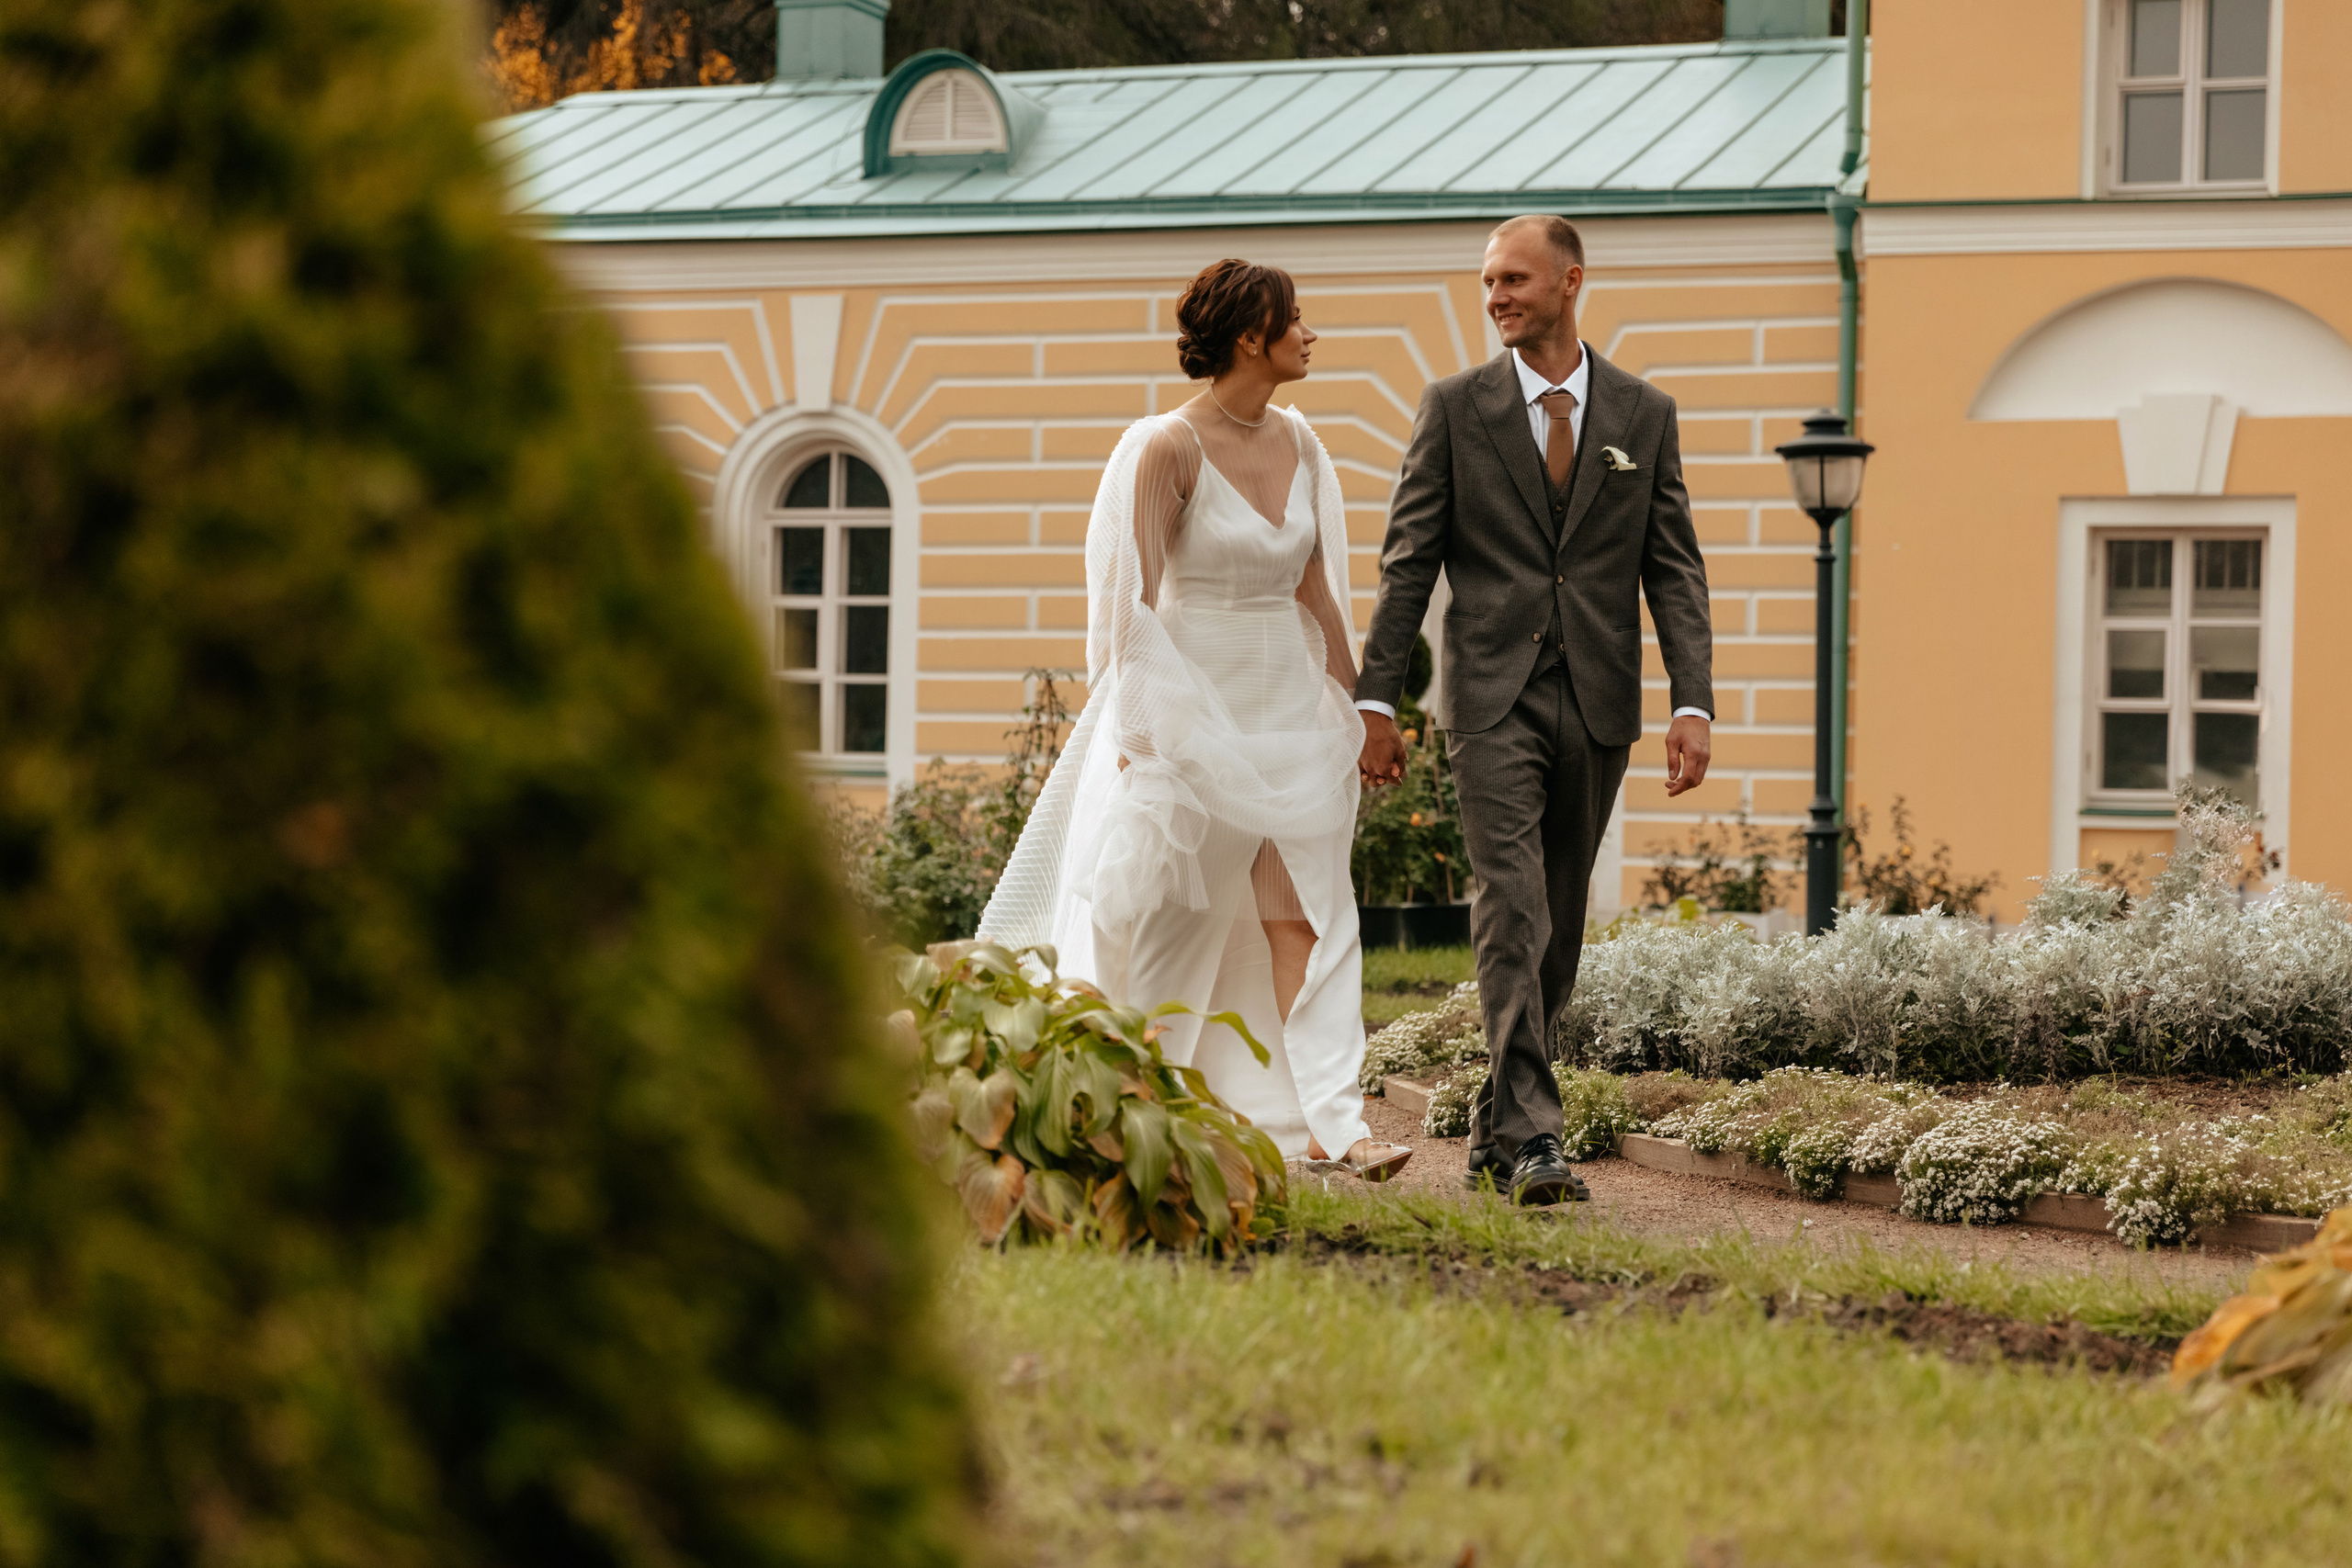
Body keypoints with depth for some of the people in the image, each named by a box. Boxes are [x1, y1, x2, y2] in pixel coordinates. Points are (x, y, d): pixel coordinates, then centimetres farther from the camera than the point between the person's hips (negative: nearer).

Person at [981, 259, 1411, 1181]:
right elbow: (1132, 596, -11)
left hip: (1289, 699, 5)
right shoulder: (1168, 447, -12)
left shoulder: (1297, 444, 6)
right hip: (1192, 699, -5)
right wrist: (1138, 723, -14)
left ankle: (1329, 1122, -10)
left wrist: (1352, 702, 14)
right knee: (1153, 908, 4)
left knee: (1304, 910, -4)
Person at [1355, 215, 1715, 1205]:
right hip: (1492, 700, -3)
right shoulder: (1455, 408, 3)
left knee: (1558, 929, 8)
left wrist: (1693, 703, -5)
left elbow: (1674, 570, 5)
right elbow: (1408, 562, 3)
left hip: (1598, 706, 3)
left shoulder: (1644, 415, 7)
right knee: (1512, 911, -15)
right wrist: (1375, 699, -3)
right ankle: (1533, 1136, -20)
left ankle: (1494, 1132, 19)